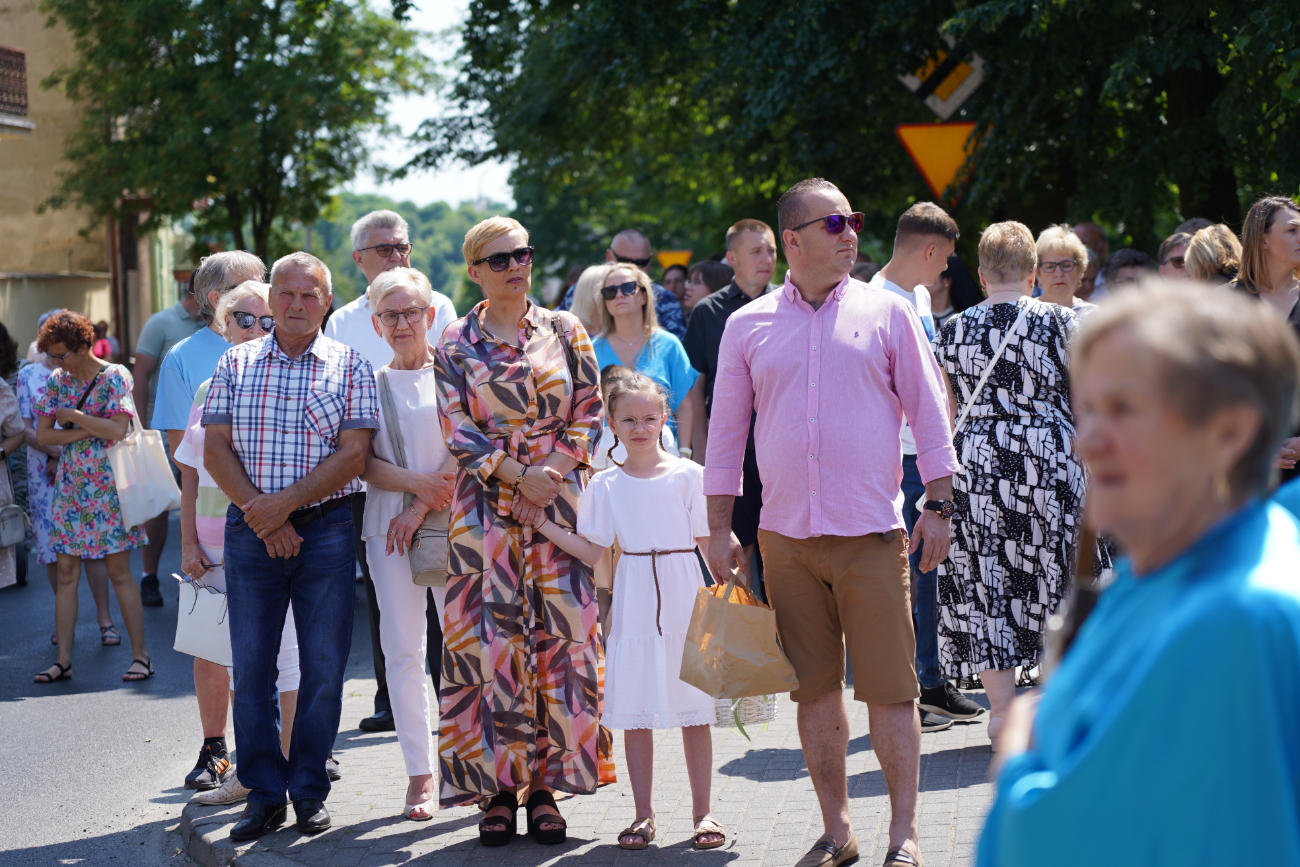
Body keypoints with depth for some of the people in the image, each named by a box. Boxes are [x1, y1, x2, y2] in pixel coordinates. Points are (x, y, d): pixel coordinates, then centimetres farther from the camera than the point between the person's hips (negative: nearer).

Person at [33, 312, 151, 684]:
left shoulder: (115, 377, -7)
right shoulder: (57, 381, 8)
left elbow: (117, 429, -19)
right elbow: (42, 434, 2)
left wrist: (73, 416, -13)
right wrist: (86, 431, -12)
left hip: (106, 486, -5)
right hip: (70, 487, 5)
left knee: (119, 572, -3)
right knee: (66, 574, 4)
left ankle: (140, 654, 4)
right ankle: (63, 659, 8)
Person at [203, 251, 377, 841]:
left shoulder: (349, 366, 3)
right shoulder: (236, 364, 8)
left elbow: (353, 455, -6)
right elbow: (215, 449, 3)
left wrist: (287, 502, -15)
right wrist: (260, 512, -9)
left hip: (326, 527, -1)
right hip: (250, 528, 2)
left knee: (324, 664, 2)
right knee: (250, 663, 2)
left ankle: (309, 789, 14)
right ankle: (264, 792, 12)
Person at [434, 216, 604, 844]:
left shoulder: (565, 331, 8)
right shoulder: (457, 344, 5)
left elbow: (589, 414, 5)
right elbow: (458, 431, -1)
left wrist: (554, 473, -9)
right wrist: (518, 476, -12)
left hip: (561, 503, 1)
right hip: (487, 506, -1)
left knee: (561, 637, -1)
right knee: (492, 641, -3)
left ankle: (546, 786, 7)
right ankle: (499, 789, 4)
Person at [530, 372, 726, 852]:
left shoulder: (689, 476, 2)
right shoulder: (605, 486, 6)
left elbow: (708, 544, 3)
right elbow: (592, 552, 6)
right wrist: (544, 525, 0)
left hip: (685, 601, -1)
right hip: (634, 605, 2)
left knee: (694, 708, 2)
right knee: (635, 711, 4)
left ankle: (702, 811, 11)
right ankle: (644, 813, 14)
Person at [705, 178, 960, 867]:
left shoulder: (886, 313, 4)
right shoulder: (748, 326, 7)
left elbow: (929, 414, 7)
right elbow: (725, 433, 11)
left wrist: (937, 505, 0)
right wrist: (720, 530, 7)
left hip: (871, 533, -2)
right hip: (785, 535, 2)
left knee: (890, 688, -2)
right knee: (815, 689, 7)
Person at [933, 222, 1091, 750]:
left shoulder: (952, 332, 2)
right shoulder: (1060, 323, -4)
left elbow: (944, 417, 8)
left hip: (975, 464, 1)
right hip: (1049, 461, -1)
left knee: (986, 585, 7)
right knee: (1055, 581, 10)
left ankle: (1002, 710, 9)